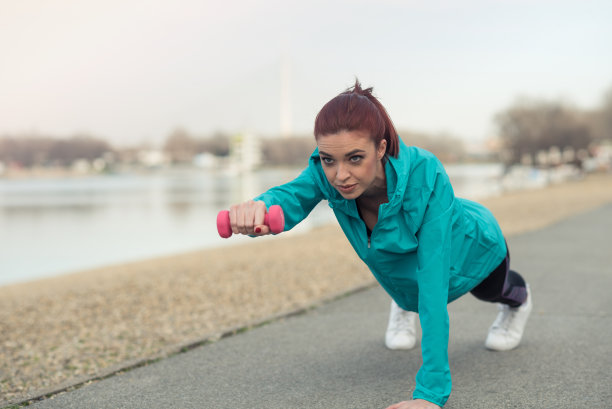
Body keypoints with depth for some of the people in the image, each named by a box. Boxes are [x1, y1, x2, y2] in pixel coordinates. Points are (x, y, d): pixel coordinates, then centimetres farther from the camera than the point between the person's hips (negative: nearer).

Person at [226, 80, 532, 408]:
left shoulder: (425, 175, -48)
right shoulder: (327, 172, -35)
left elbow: (434, 284, -51)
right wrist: (258, 210, -80)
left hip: (471, 250, -1)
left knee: (492, 292, 31)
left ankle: (516, 299, 64)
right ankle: (403, 304, 61)